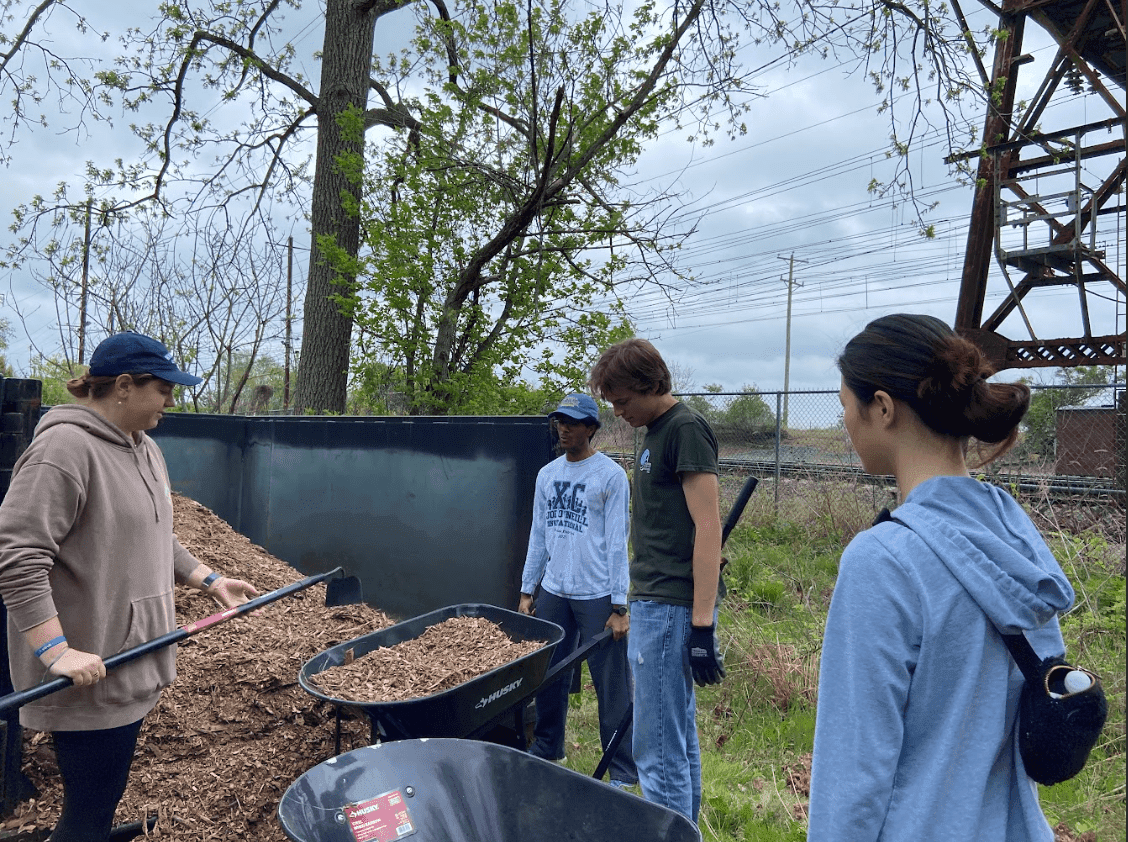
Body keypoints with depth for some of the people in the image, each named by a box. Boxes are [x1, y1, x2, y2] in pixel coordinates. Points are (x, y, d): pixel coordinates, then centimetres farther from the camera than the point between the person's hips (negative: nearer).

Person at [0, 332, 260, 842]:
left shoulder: (145, 449, 11)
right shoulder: (65, 447, -18)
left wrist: (207, 580, 14)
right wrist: (56, 650, -26)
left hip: (131, 663, 9)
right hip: (86, 673, -9)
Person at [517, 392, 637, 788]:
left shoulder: (611, 475, -6)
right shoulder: (547, 474, 10)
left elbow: (617, 543, -9)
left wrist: (619, 607, -11)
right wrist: (527, 591, 12)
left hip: (597, 596, -5)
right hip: (554, 592, 6)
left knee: (611, 685, 1)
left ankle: (623, 771, 14)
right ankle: (546, 748, 33)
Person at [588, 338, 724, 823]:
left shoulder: (686, 429, -12)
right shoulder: (656, 432, 16)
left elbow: (708, 527, -18)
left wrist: (702, 625, -19)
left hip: (669, 610, -10)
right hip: (655, 603, 10)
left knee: (659, 752, -2)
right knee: (680, 742, 18)